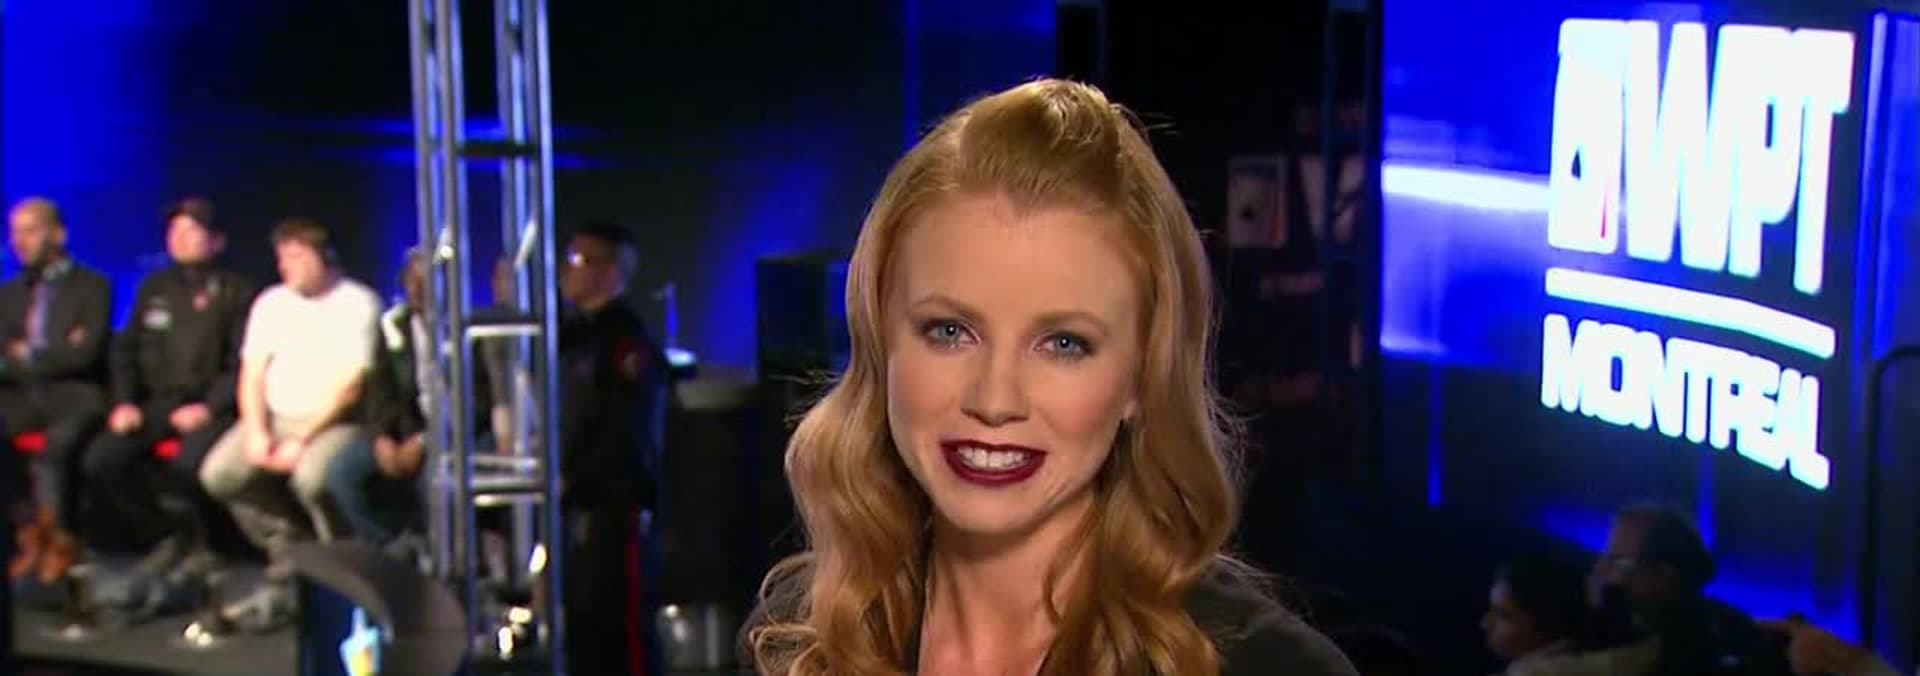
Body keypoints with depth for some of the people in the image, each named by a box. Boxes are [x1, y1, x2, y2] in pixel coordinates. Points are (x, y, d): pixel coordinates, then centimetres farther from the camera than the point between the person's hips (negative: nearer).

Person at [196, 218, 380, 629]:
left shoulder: (357, 304, -4)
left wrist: (301, 441, -18)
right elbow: (252, 375, 8)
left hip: (336, 421, -6)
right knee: (220, 473, -18)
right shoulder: (271, 303, 14)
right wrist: (257, 432, -9)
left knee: (312, 476, -35)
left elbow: (351, 386, -12)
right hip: (275, 417, 6)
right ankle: (291, 559, -1)